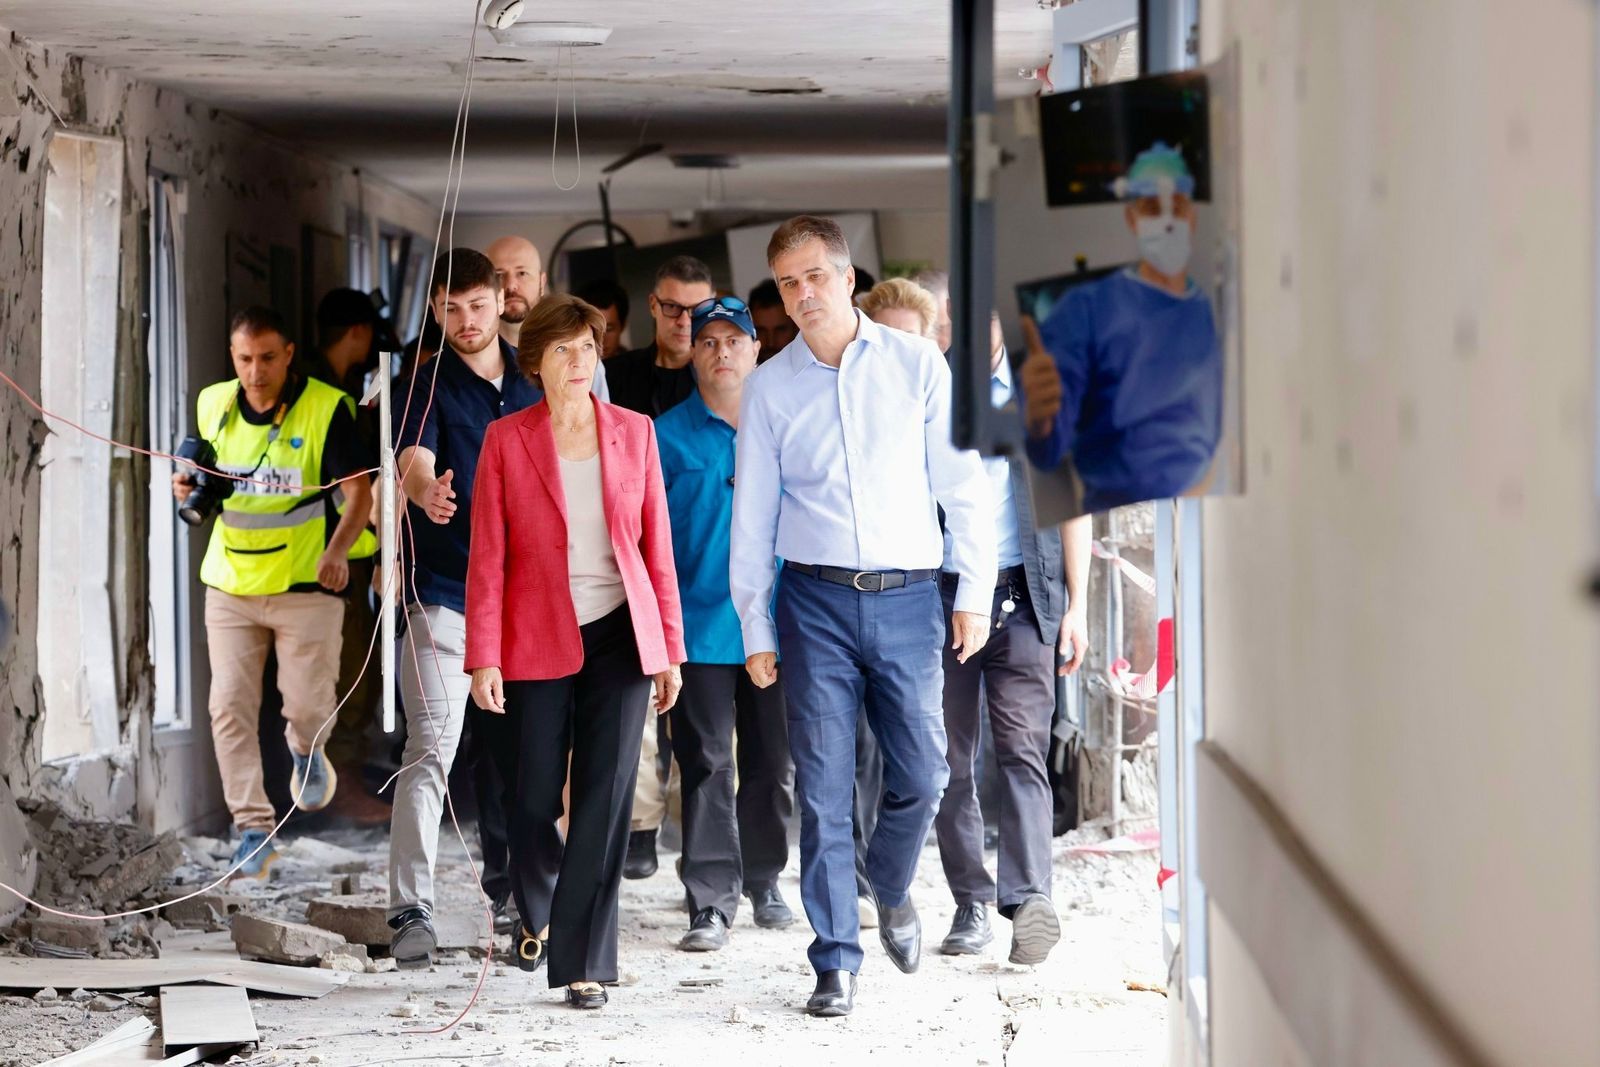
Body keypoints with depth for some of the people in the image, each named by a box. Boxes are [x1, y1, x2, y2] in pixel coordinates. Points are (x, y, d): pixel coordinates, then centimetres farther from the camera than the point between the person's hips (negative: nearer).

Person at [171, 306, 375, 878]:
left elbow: (358, 492, -14)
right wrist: (189, 486, -4)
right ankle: (254, 830, 2)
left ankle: (307, 750, 37)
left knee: (307, 704, -1)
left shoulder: (327, 409, -11)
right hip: (230, 585, 4)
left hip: (306, 584, -4)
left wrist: (338, 550, -31)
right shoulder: (214, 405, 5)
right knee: (229, 707, -5)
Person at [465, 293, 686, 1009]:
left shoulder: (634, 433, 5)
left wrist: (669, 648, 4)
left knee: (605, 797, -5)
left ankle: (583, 961, 1)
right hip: (538, 641, -1)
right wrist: (483, 657, -8)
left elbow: (657, 545, 7)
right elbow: (487, 557, -2)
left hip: (620, 635, 1)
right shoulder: (506, 439, 0)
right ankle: (537, 915, 36)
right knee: (536, 796, 6)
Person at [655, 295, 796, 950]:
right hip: (701, 626, -2)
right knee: (705, 765, -5)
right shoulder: (668, 435, 2)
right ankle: (711, 903, -5)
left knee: (773, 762, 9)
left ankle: (763, 883, 25)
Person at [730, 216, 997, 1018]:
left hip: (907, 595, 0)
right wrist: (754, 628, 6)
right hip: (815, 599, 0)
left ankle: (890, 889, 31)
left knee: (921, 773, 0)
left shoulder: (918, 365, 4)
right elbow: (751, 514, 9)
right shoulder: (769, 387, 7)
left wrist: (974, 593, 1)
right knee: (823, 786, -2)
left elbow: (964, 485, 6)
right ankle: (836, 962, 4)